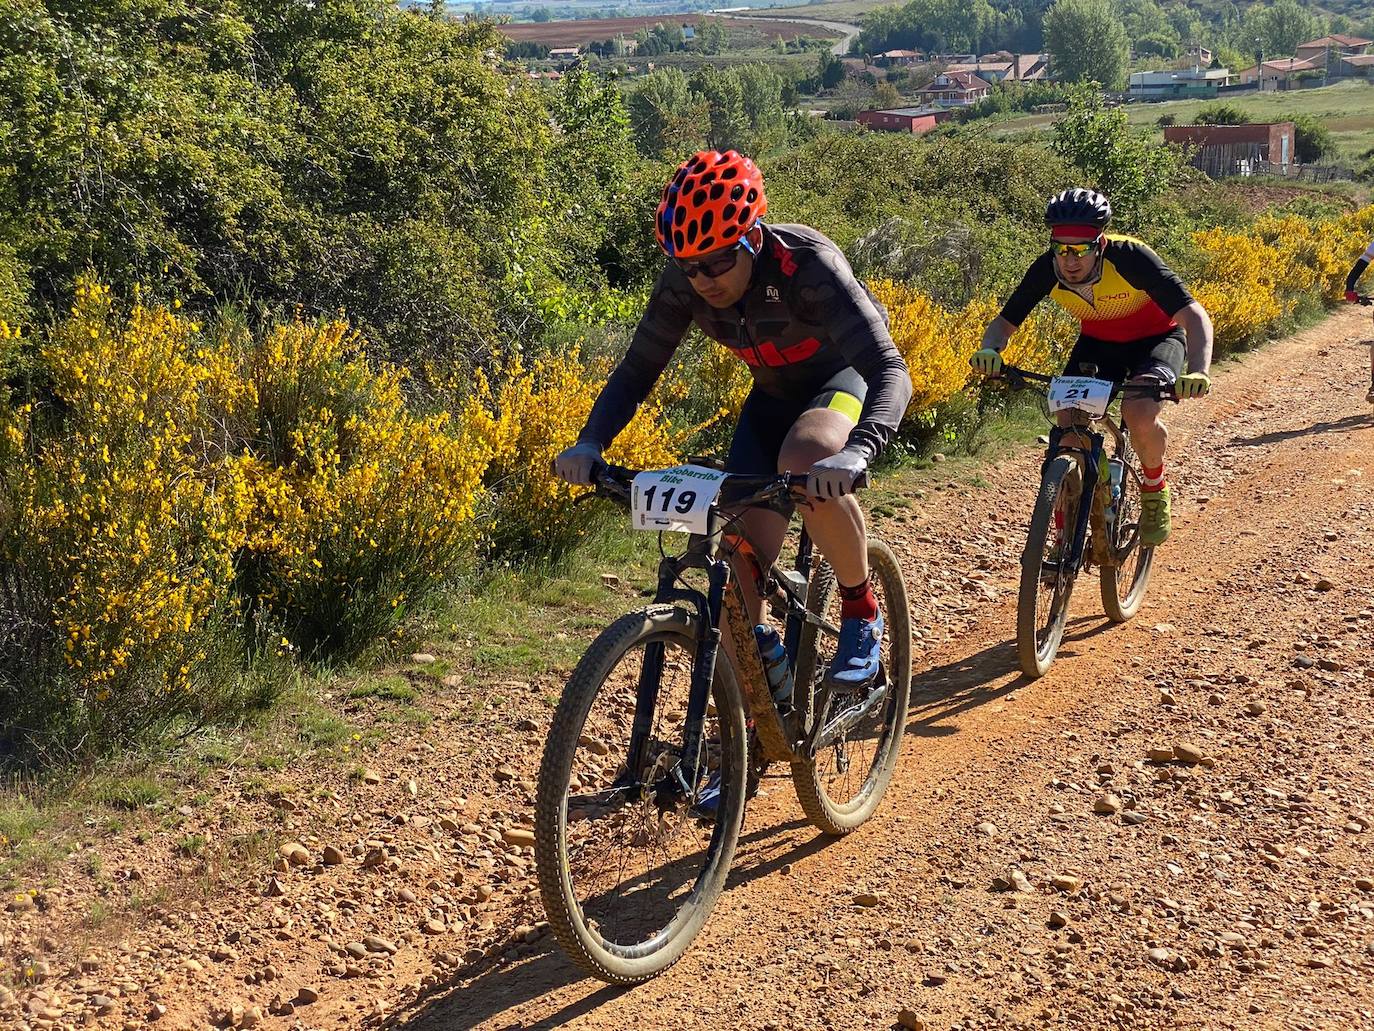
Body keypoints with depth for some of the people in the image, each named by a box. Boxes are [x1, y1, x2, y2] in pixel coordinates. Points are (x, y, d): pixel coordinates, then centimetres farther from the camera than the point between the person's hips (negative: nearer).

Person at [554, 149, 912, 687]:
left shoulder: (808, 266, -35)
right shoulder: (683, 282, -21)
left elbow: (890, 371, -43)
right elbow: (637, 369, -11)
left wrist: (855, 452, -62)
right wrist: (590, 441, -29)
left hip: (845, 377, -4)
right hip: (774, 395, 4)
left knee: (805, 460, -39)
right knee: (741, 568, -9)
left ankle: (862, 610, -15)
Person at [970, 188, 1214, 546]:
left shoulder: (1130, 258, -34)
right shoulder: (1047, 269, -23)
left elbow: (1194, 315, -38)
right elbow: (1005, 322, -14)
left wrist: (1198, 371, -57)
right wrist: (989, 350, -39)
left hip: (1156, 338, -3)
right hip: (1097, 341, 4)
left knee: (1139, 414, -31)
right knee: (1068, 427, -17)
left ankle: (1154, 488, 1)